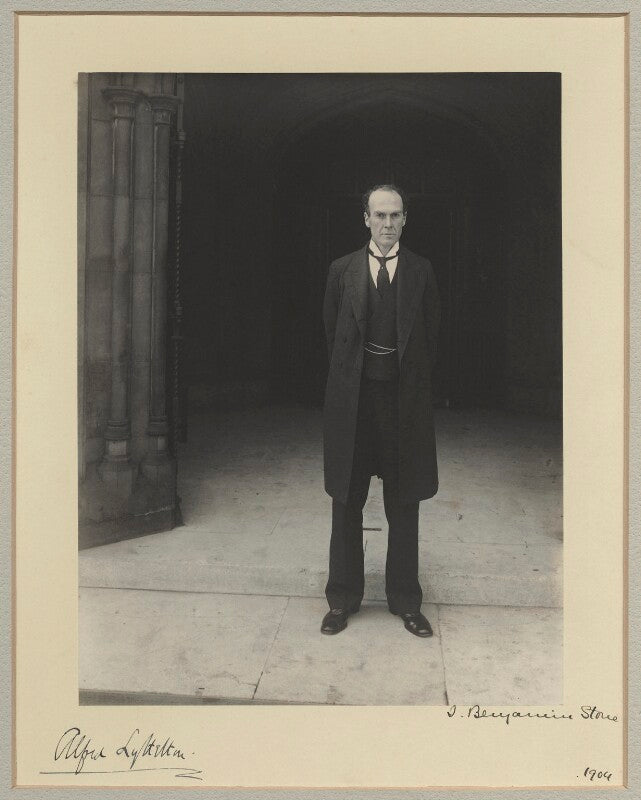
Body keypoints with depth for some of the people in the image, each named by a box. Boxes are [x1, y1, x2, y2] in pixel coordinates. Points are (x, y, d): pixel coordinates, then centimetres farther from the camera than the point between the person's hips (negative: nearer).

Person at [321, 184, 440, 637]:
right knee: (347, 502, 8)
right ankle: (343, 599, 22)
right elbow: (333, 331, 9)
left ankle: (405, 601, 21)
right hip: (354, 397, 0)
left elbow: (432, 334, 7)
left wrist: (413, 383, 4)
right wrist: (350, 376, 6)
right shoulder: (343, 271, 5)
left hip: (404, 397, 0)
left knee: (404, 506, 8)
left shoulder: (421, 272, 5)